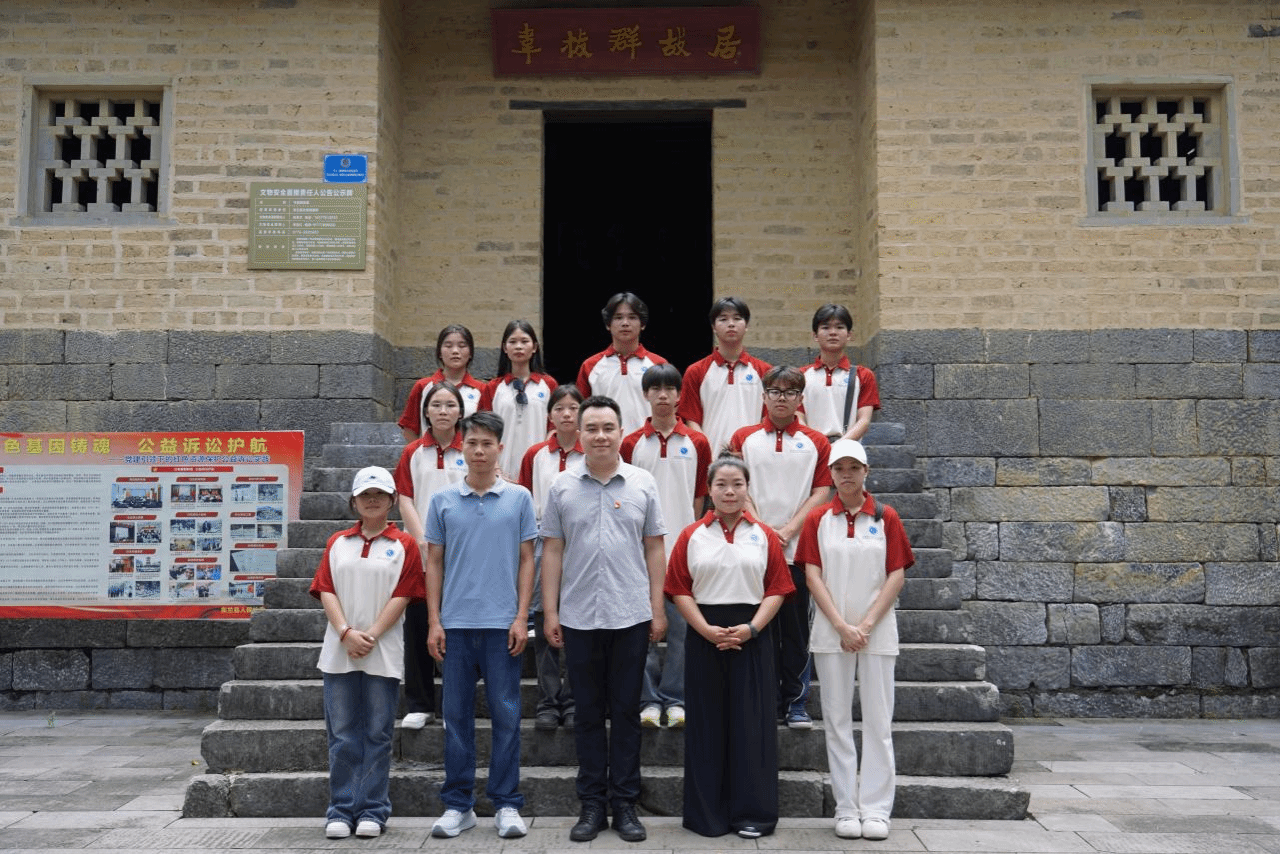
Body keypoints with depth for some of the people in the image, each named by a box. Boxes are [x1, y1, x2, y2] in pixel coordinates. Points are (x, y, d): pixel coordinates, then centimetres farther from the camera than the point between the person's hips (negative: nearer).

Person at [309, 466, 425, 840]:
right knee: (342, 735, 5)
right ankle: (340, 810, 12)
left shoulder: (404, 545, 4)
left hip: (383, 654, -2)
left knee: (377, 734, 3)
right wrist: (347, 633, -11)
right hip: (339, 651, 2)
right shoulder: (337, 543, 12)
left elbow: (401, 596, -3)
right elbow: (326, 591, 3)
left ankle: (373, 811, 10)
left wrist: (371, 636, -13)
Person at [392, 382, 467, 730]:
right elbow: (406, 500, 2)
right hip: (419, 553, 2)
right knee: (418, 628, 4)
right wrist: (423, 540, -10)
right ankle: (419, 705, 15)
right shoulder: (412, 453, 7)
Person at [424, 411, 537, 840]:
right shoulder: (442, 500, 6)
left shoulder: (519, 498, 3)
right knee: (457, 715, 7)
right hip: (455, 623, 1)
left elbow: (526, 560, 5)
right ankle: (457, 804, 17)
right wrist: (434, 622, 2)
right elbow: (434, 563, 8)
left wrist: (522, 618, -3)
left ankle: (506, 804, 13)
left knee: (506, 714, 3)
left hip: (502, 623, -1)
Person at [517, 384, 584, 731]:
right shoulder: (535, 455, 7)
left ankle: (574, 702, 12)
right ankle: (548, 702, 11)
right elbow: (524, 504, 11)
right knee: (545, 625, 3)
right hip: (544, 543, 1)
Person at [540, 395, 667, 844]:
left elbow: (654, 549, 5)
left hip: (631, 617, 0)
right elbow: (552, 551, 5)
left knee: (626, 712, 7)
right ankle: (592, 803, 18)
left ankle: (625, 803, 17)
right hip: (578, 618, 1)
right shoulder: (562, 487, 4)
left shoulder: (642, 483, 3)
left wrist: (657, 609, 1)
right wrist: (550, 611, 0)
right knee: (588, 714, 8)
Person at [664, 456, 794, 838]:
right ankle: (707, 813, 15)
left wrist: (751, 628, -12)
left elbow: (777, 589, 1)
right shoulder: (692, 536, 4)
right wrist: (707, 630, -12)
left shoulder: (764, 536, 5)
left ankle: (753, 812, 12)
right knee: (707, 723, 5)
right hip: (705, 637, 0)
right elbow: (680, 590, 0)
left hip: (752, 638, 0)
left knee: (751, 722, 2)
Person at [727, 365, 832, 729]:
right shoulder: (744, 438, 7)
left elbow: (821, 492, 2)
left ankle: (795, 704, 12)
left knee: (796, 631, 4)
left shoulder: (815, 442, 7)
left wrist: (788, 529, -9)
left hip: (798, 549, 0)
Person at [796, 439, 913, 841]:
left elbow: (896, 575, -1)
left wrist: (866, 625, -10)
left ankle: (875, 809, 9)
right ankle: (846, 808, 11)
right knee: (837, 720, 4)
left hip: (877, 632, 0)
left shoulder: (886, 517, 3)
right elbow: (813, 575, -1)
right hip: (831, 633, 1)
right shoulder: (817, 519, 4)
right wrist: (841, 626, -11)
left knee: (878, 721, 1)